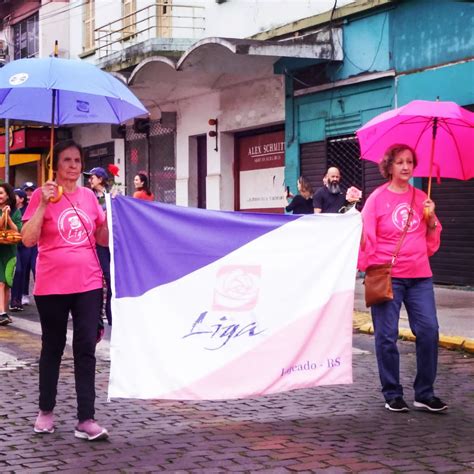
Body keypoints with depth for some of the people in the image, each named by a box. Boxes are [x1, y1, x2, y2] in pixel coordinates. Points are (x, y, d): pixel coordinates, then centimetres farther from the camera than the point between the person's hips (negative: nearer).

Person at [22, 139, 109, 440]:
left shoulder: (89, 196, 7)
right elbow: (28, 240, -13)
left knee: (86, 349, -1)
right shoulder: (43, 195, -5)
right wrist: (44, 204, -20)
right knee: (53, 348, 11)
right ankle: (46, 411, 27)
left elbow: (103, 240, 13)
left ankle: (86, 420, 0)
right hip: (52, 286, -3)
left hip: (88, 283, 3)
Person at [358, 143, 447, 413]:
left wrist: (431, 218, -1)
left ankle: (425, 394, 7)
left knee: (429, 330, -4)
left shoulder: (421, 198, 10)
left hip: (420, 275, 3)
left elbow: (432, 240, 15)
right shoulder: (378, 198, 0)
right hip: (387, 275, -3)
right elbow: (366, 236, -1)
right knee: (387, 336, -1)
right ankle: (393, 395, 12)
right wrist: (368, 269, -7)